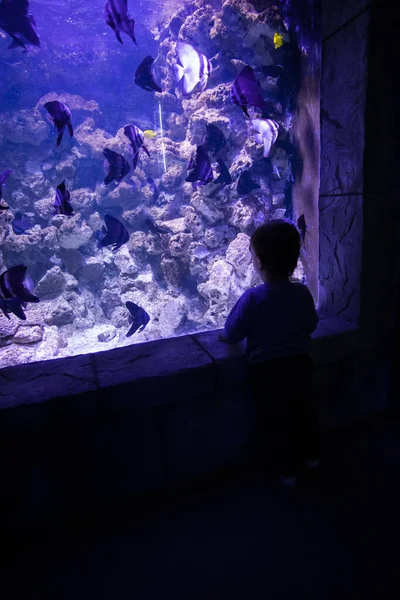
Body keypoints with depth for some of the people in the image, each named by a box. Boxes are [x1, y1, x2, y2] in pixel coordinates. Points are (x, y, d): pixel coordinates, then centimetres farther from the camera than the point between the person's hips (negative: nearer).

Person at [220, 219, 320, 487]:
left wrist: (226, 334, 9)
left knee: (281, 420, 16)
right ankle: (312, 455, 48)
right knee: (305, 412, 26)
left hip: (268, 370, -4)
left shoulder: (253, 297, -22)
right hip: (300, 363, 4)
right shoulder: (303, 292, -7)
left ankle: (289, 470, 34)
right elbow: (311, 325, 9)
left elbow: (231, 335, -13)